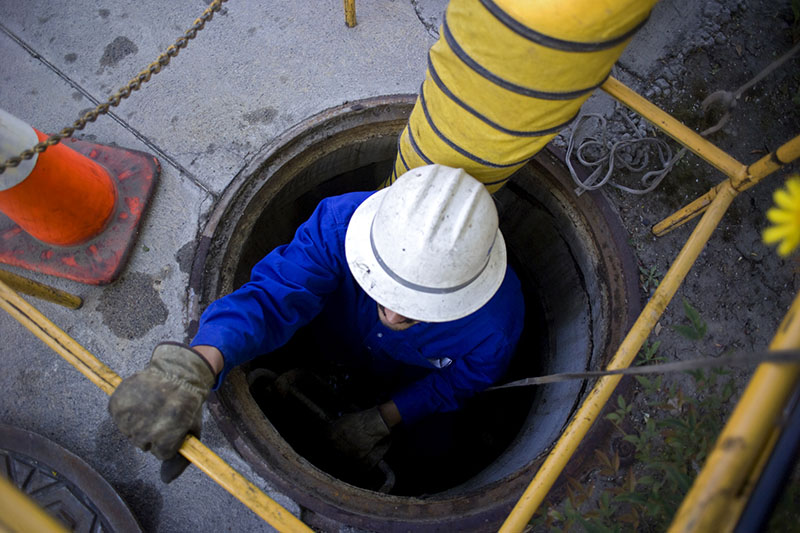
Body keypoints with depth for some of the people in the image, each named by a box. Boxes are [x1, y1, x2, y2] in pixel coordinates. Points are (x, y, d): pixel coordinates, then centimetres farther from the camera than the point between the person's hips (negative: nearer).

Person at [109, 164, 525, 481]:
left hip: (418, 383, 0)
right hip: (334, 351, 1)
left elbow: (465, 379, -17)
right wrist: (192, 368, -67)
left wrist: (383, 420, -20)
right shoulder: (341, 224, -41)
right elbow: (272, 296, -48)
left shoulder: (498, 317, -39)